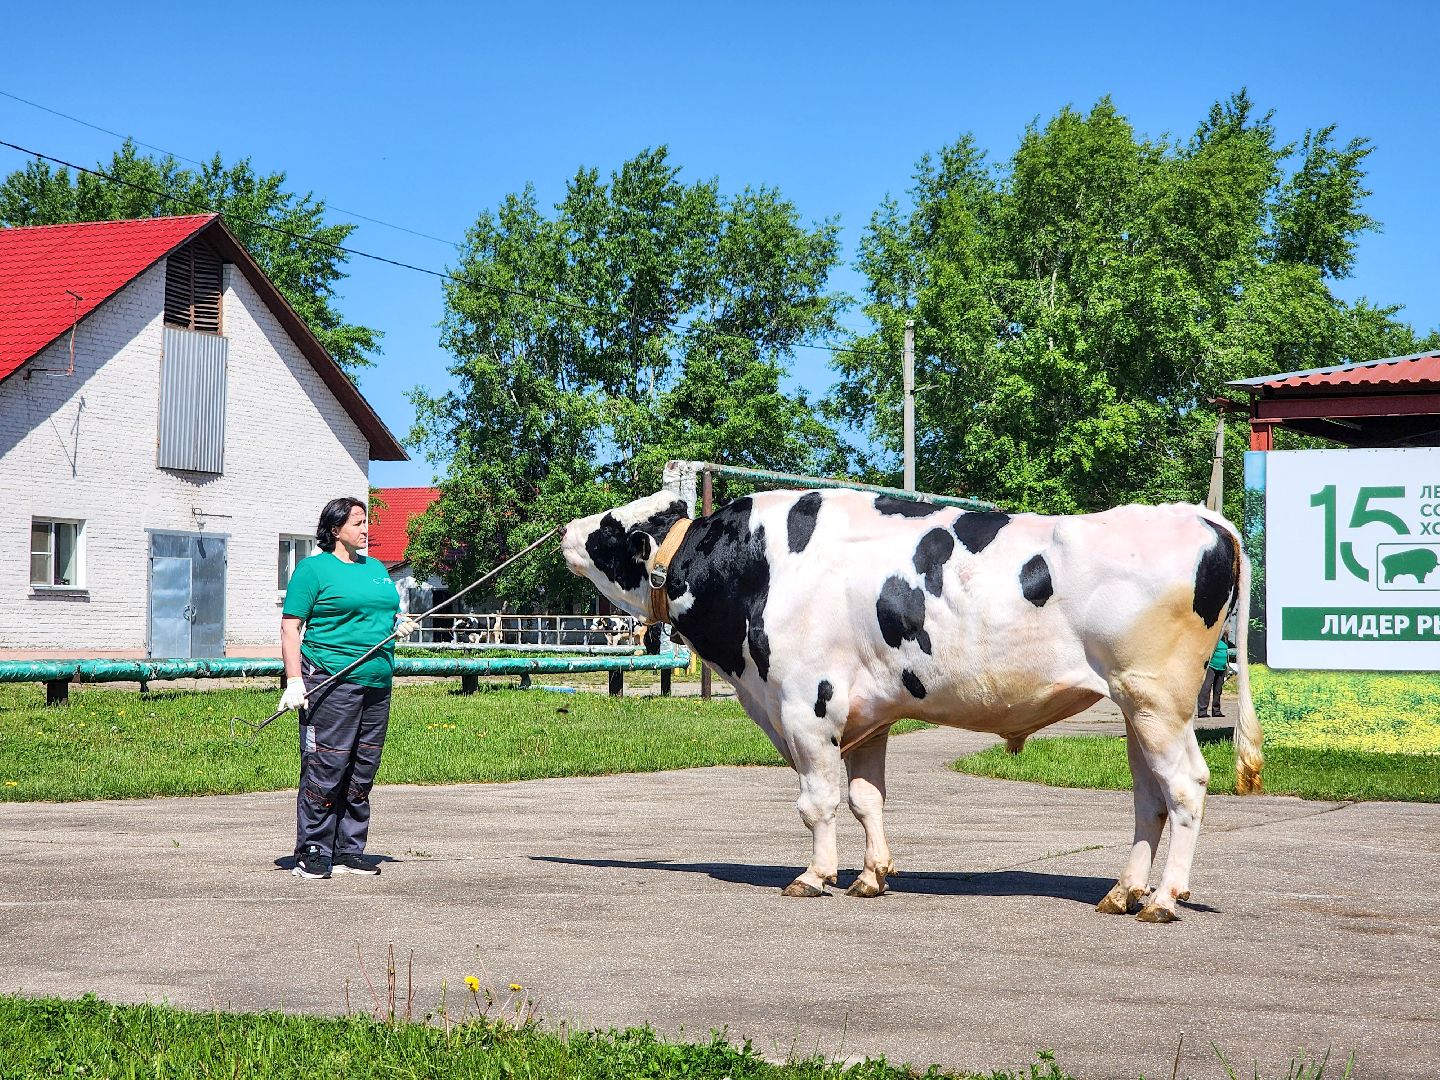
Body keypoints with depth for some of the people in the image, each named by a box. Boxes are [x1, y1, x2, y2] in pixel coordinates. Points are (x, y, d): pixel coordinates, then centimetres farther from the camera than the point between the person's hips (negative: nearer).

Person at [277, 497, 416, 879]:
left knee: (363, 771, 8)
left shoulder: (376, 568, 20)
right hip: (330, 682, -7)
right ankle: (313, 854, -2)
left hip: (376, 682, 7)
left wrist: (401, 623, 6)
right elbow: (290, 627, -6)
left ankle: (349, 852, 15)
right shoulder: (313, 568, -1)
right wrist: (294, 680, -15)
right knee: (325, 768, -8)